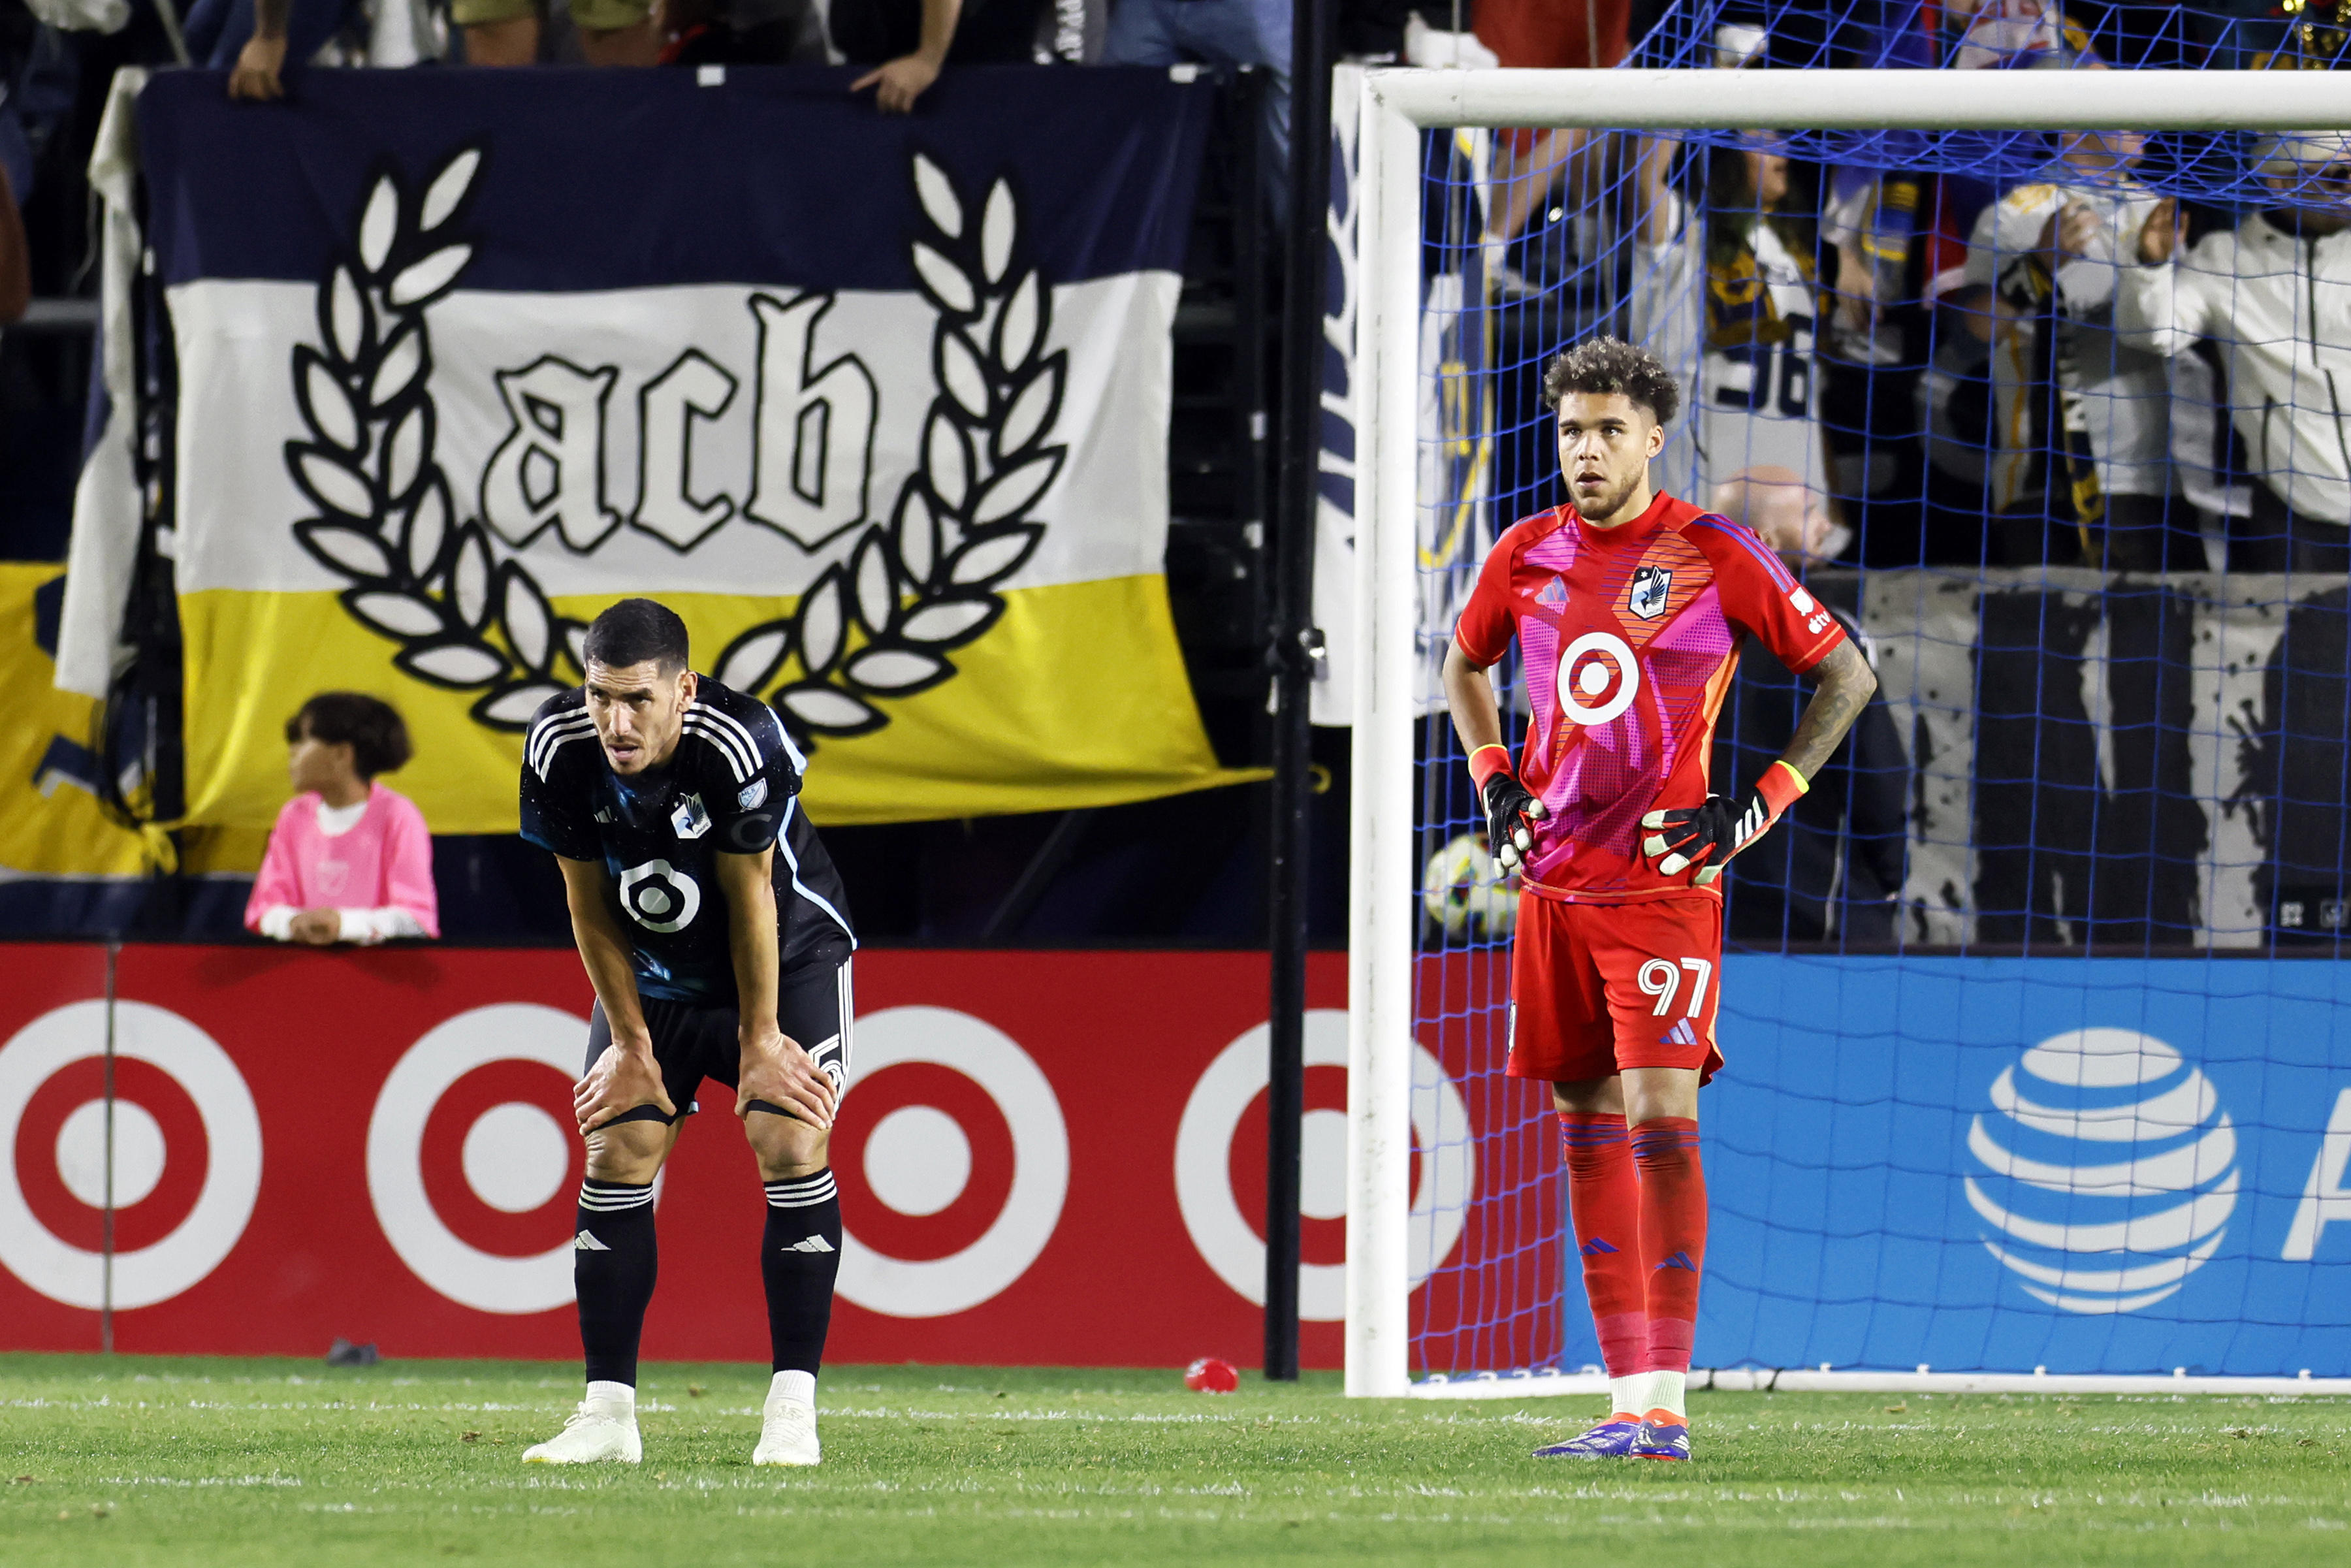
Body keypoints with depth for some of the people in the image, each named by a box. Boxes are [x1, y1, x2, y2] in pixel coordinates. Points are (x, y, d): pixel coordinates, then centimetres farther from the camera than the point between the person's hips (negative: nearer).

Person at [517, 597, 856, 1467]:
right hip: (656, 971, 4)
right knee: (616, 1156, -5)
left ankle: (792, 1407, -14)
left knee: (791, 1146, -16)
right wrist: (632, 1043, -7)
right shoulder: (559, 751, -24)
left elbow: (750, 900, -23)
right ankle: (608, 1412, -1)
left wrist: (760, 1040, -14)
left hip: (784, 959, -3)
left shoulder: (740, 745, -35)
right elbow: (590, 907, -11)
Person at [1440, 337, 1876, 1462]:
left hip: (1663, 882, -6)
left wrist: (1762, 804, -4)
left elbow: (1846, 674, 2)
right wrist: (1495, 784, 14)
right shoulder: (1528, 556, 7)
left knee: (1658, 1116, -14)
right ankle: (1629, 1399, 9)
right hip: (1554, 883, 6)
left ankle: (1665, 1408, -16)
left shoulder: (1715, 557, -7)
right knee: (1587, 1130, 5)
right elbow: (1464, 664, 28)